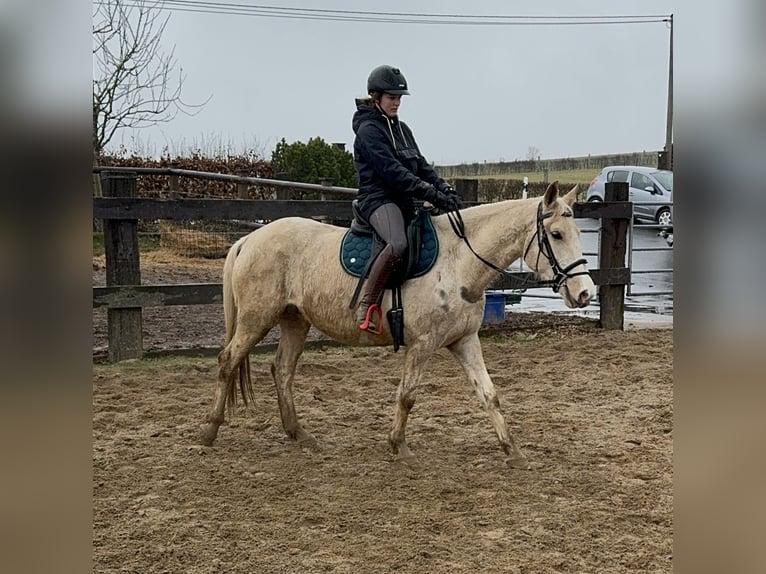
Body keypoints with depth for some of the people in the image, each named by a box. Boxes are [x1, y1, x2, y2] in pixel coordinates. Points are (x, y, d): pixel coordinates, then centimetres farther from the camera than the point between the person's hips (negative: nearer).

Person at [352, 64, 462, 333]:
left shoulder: (401, 128, 19)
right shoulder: (368, 130, -8)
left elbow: (421, 165, 16)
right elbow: (391, 171, -19)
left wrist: (446, 190, -2)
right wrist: (432, 194, -25)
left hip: (403, 200, 9)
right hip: (378, 198, -9)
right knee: (398, 244, -36)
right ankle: (367, 304, -25)